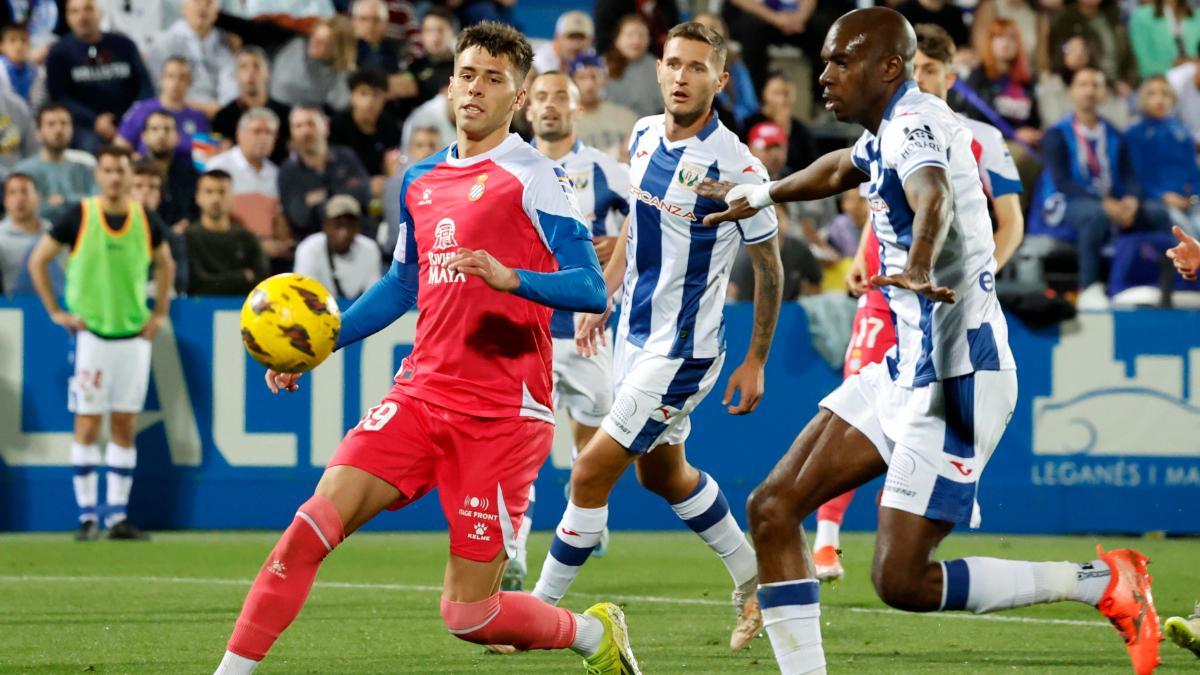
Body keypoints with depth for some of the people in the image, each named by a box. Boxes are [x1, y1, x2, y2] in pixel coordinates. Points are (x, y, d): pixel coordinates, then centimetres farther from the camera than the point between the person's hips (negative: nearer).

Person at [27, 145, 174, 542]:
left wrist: (159, 314, 11)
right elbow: (37, 261, 2)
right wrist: (56, 312, -3)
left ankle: (118, 516, 9)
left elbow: (165, 264, 20)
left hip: (134, 335, 3)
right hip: (90, 333, -3)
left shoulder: (146, 222, 3)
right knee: (87, 424, -4)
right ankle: (87, 516, 0)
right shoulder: (79, 217, -6)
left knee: (125, 427, 4)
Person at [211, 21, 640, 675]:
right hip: (421, 394, 5)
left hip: (502, 412, -5)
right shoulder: (422, 180, 14)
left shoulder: (533, 177, -6)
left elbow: (589, 288, -13)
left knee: (468, 615, -3)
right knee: (315, 520, -15)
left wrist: (510, 277, -31)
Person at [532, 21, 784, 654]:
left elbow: (769, 267, -10)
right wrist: (601, 299, 17)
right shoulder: (644, 135, 0)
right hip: (634, 335, 8)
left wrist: (755, 362, -6)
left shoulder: (734, 164, -21)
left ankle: (541, 609, 4)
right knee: (662, 473, 22)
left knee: (591, 472, -8)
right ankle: (753, 581, 39)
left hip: (682, 350, -8)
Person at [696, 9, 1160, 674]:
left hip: (957, 373, -10)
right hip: (908, 368, 10)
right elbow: (842, 167, 39)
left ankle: (1103, 583, -1)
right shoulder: (886, 132, 14)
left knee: (901, 581, -13)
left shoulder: (916, 122, -16)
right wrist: (760, 194, 54)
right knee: (773, 508, 3)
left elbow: (933, 197, -40)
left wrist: (917, 270, -61)